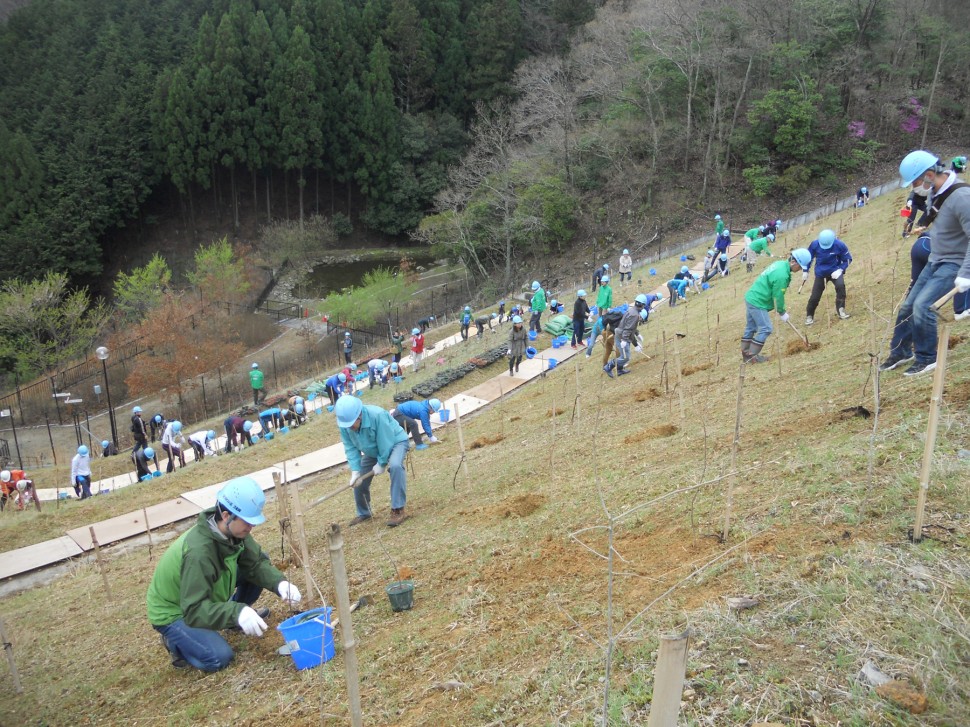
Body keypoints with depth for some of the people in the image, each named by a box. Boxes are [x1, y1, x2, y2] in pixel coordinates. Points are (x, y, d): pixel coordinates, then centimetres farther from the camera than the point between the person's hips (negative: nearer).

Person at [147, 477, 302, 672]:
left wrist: (280, 583, -27)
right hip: (173, 612, -7)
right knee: (219, 657, -24)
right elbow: (194, 610, -38)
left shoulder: (232, 530, -16)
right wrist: (237, 613, -51)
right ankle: (175, 640, 5)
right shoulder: (198, 552, -38)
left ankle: (239, 617, 14)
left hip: (205, 597, 7)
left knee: (259, 558, -6)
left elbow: (257, 562, -8)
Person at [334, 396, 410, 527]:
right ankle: (364, 513, 33)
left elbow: (385, 442, -31)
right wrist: (355, 470, -24)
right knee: (358, 480, 6)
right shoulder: (344, 424, -21)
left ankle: (398, 510, -30)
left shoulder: (377, 415, -39)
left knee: (395, 465, -37)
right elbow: (351, 448, -16)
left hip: (395, 442, -6)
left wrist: (382, 463, -20)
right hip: (372, 450, 6)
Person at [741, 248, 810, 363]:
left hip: (751, 298, 10)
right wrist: (782, 312, -2)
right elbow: (778, 296, -17)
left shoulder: (781, 264, 5)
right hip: (758, 302, -10)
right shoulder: (782, 275, -25)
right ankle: (752, 356, 0)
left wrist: (781, 310, 15)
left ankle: (746, 354, 23)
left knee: (750, 327, 15)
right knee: (766, 329, -4)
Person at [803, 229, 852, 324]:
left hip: (835, 271, -1)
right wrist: (805, 271, 5)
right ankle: (809, 316, 20)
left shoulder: (839, 245, -19)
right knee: (815, 296, -1)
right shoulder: (815, 245, -16)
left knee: (840, 285, -30)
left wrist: (840, 270, -20)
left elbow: (847, 259, -6)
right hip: (820, 273, 1)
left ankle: (841, 310, -16)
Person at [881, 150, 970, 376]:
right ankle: (901, 352, 27)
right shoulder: (938, 193, 0)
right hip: (935, 262, 9)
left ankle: (927, 358, -3)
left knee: (923, 306, -20)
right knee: (908, 306, 10)